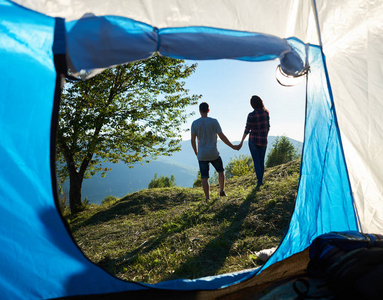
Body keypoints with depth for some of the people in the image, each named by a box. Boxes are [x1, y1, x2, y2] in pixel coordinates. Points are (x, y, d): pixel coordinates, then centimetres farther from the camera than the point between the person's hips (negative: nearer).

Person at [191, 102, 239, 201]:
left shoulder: (195, 123, -1)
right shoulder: (214, 121, -5)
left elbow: (193, 140, -2)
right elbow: (222, 136, -5)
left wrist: (196, 153, 13)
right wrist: (233, 146, 6)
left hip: (202, 155, 1)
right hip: (214, 154, -1)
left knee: (204, 178, 6)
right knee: (221, 171, 23)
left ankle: (207, 198, 9)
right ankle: (222, 190, 17)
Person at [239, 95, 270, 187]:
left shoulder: (251, 115, -14)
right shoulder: (266, 113, 0)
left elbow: (247, 130, -11)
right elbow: (268, 127, 8)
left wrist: (241, 142, -3)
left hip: (253, 140, -4)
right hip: (263, 141, 4)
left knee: (256, 161, 4)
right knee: (262, 161, 14)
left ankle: (259, 181, 3)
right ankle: (261, 179, 24)